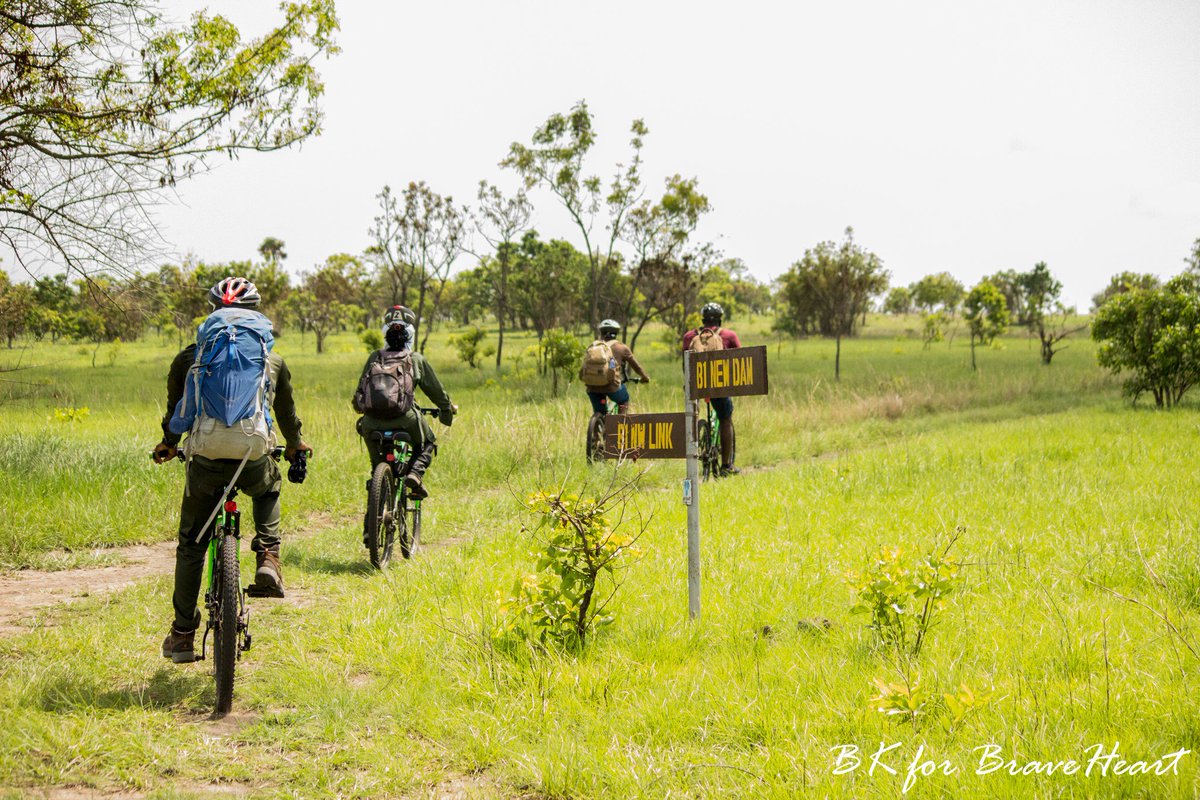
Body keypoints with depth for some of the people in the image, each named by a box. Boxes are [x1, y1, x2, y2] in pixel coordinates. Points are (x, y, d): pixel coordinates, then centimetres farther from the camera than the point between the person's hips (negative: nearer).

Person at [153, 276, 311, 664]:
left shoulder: (190, 358, 8)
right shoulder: (272, 360, 12)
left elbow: (176, 409, 22)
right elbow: (286, 410, 28)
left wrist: (169, 444, 44)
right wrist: (295, 444, 49)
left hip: (206, 461, -1)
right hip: (254, 461, 1)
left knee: (190, 547, 16)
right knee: (269, 488, 38)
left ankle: (182, 633, 16)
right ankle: (267, 559, 17)